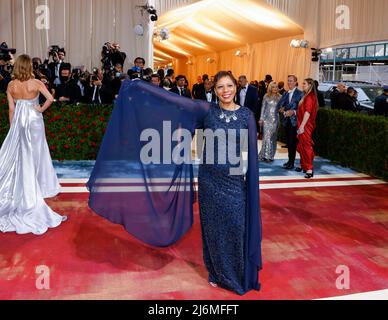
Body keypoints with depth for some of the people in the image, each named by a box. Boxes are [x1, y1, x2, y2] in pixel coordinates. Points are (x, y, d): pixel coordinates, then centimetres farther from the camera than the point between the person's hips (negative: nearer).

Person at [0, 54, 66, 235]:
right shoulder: (35, 83, -11)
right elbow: (50, 98, -22)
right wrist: (41, 109, -6)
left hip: (18, 122, 2)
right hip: (34, 120, -2)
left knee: (17, 154, 13)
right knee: (35, 153, 9)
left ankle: (19, 186, 19)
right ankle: (39, 186, 18)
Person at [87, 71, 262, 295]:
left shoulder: (246, 115, -1)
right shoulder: (208, 110, -2)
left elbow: (252, 152, 1)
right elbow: (178, 102, -8)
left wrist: (250, 181, -1)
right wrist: (138, 87, -12)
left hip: (236, 182, 0)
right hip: (210, 180, 0)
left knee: (237, 229, 6)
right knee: (214, 228, 12)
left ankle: (238, 276, 29)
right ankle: (217, 273, 33)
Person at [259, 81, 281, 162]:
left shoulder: (280, 97, 4)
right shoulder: (266, 96, 3)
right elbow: (263, 108, 5)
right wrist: (261, 119, 2)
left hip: (275, 119, 2)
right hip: (267, 118, -1)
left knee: (273, 137, 5)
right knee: (266, 136, -8)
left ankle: (271, 155, 13)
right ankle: (265, 155, -5)